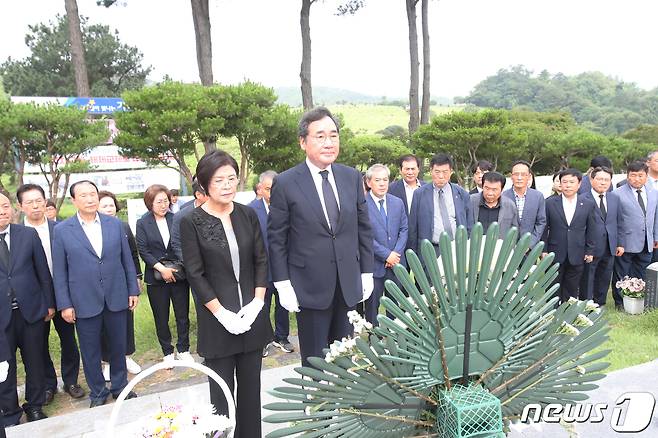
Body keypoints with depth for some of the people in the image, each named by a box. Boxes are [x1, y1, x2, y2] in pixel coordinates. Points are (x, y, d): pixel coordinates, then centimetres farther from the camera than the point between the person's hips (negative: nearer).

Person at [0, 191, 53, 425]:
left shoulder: (28, 234, 1)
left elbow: (43, 271, 5)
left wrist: (49, 303, 6)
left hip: (30, 310, 1)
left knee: (35, 362, 12)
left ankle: (35, 406, 30)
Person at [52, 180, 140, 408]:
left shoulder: (115, 224, 1)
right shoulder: (62, 230, -4)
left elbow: (127, 259, 5)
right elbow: (59, 271, -2)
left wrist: (133, 289, 3)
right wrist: (64, 304, -4)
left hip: (116, 297, 2)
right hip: (84, 302, -1)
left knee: (118, 346, 14)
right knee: (90, 351, 10)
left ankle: (120, 386, 33)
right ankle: (97, 393, 28)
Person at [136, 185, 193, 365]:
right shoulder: (142, 223, -2)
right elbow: (143, 251, -6)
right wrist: (161, 268, -15)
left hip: (179, 275, 1)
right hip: (156, 278, 0)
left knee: (183, 315, 8)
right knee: (161, 318, 10)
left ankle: (183, 350, 24)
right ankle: (167, 352, 25)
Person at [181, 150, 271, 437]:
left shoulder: (248, 215, 2)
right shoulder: (191, 222, -8)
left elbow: (261, 260, 5)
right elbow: (195, 274, -8)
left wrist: (257, 302, -6)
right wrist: (223, 314, -13)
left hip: (252, 315, 3)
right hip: (217, 319, -3)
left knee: (251, 385, 13)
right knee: (222, 389, 8)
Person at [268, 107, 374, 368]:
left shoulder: (352, 177, 4)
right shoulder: (285, 184, -8)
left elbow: (363, 228, 10)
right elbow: (276, 239, -5)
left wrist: (367, 273, 8)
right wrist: (283, 285, -7)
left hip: (348, 284, 4)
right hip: (310, 286, -3)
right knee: (314, 361, 9)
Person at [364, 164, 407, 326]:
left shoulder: (398, 203, 9)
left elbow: (404, 229, 8)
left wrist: (396, 253, -7)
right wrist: (386, 254, -14)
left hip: (396, 263, 5)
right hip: (373, 265, -4)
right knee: (372, 305, 6)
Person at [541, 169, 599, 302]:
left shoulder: (588, 204, 4)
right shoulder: (550, 203, 0)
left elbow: (591, 230, 7)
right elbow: (544, 228, 2)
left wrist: (590, 251, 3)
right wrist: (543, 250, -2)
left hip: (577, 256, 1)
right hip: (555, 255, -1)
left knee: (571, 291, 8)